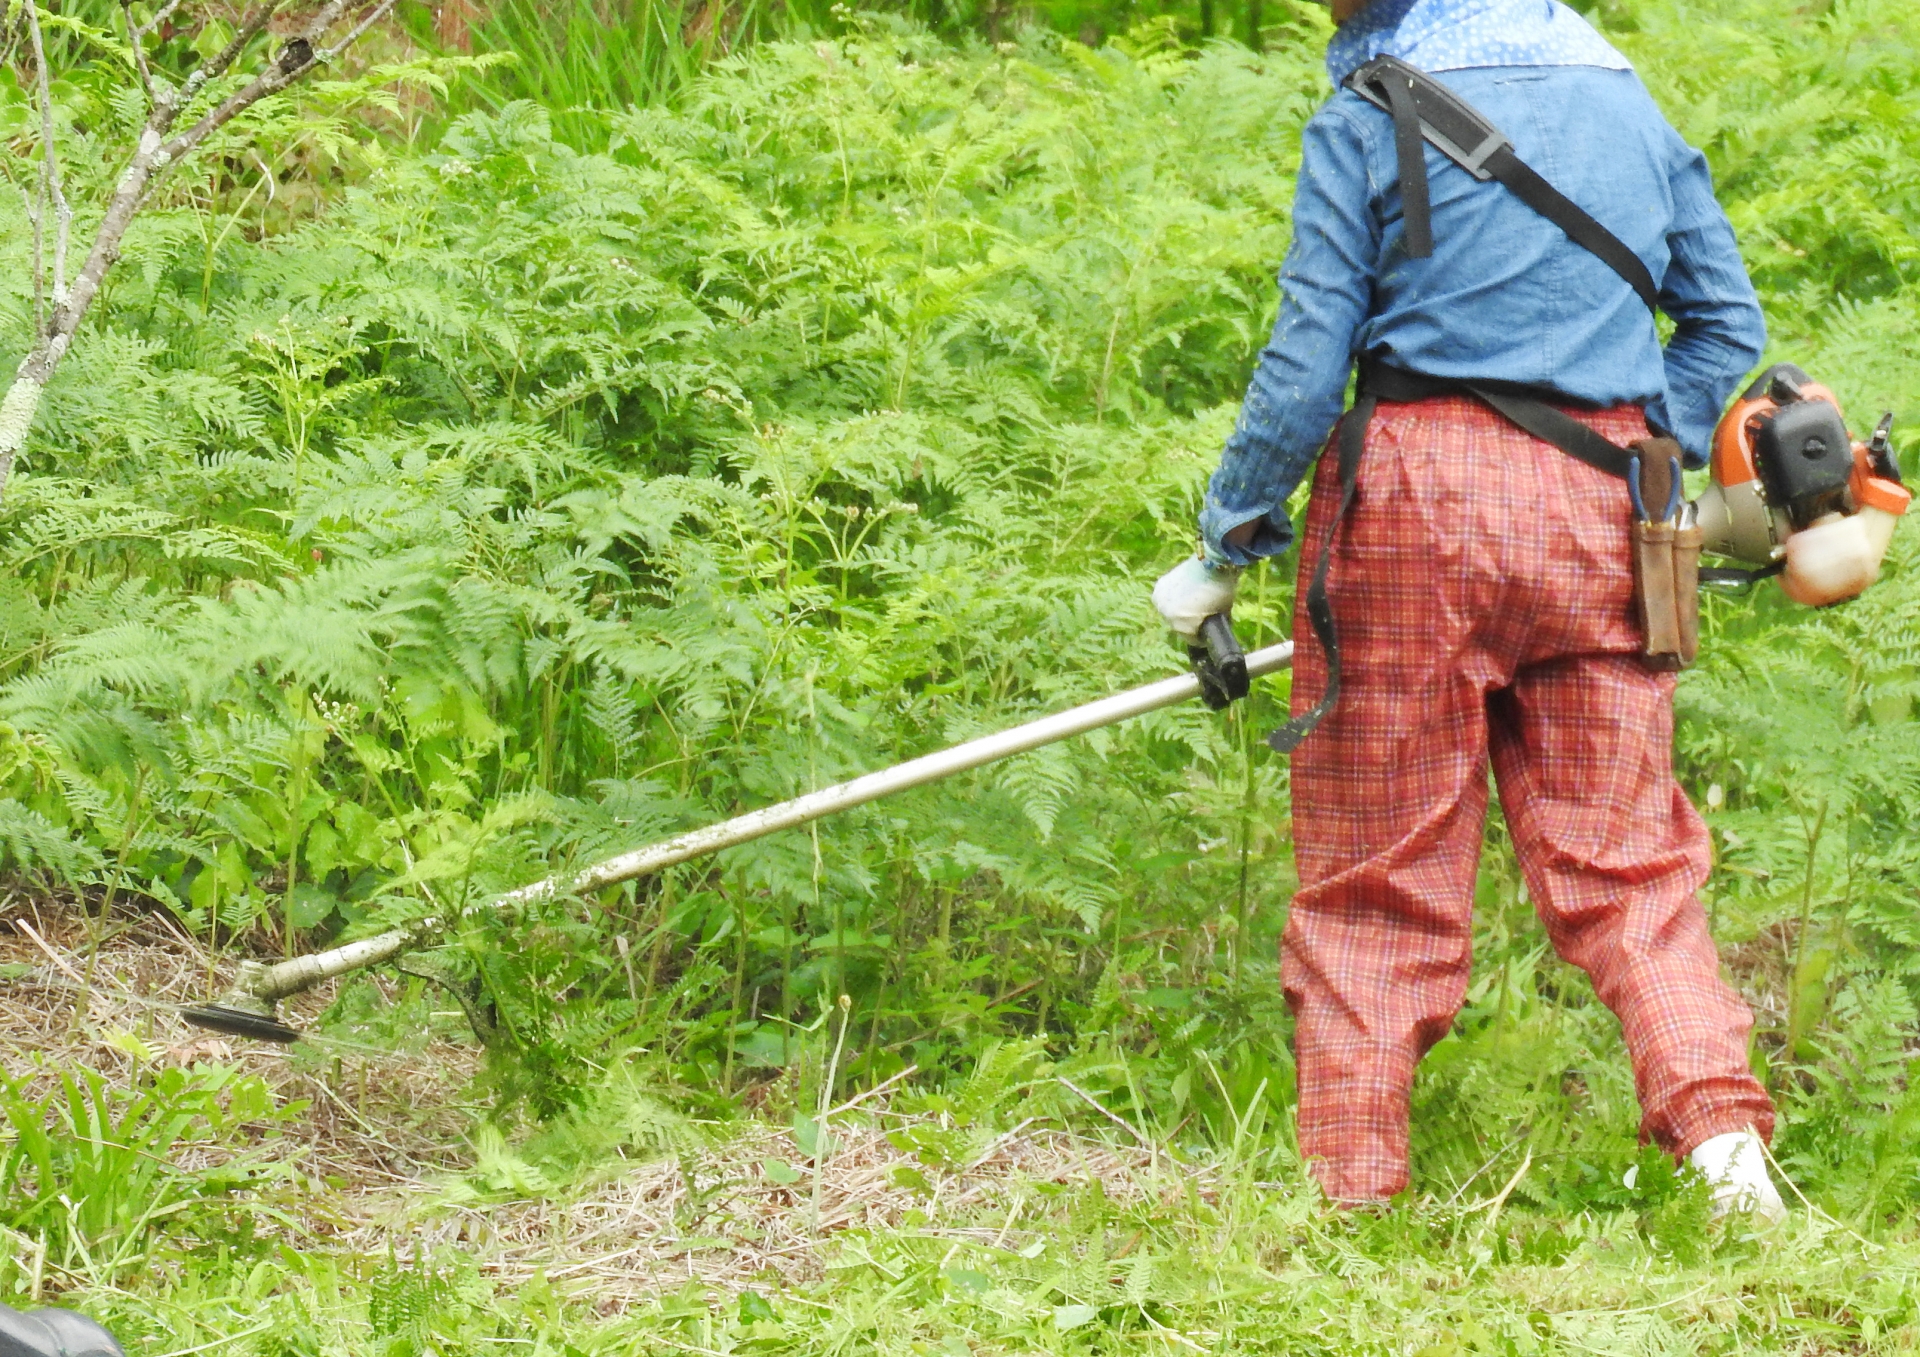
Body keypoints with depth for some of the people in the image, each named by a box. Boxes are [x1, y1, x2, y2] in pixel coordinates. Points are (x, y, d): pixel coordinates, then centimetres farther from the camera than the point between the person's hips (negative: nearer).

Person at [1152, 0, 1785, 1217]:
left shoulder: (1368, 118, -2)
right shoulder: (1629, 98, 13)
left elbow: (1306, 367, -5)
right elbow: (1728, 321, 16)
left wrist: (1224, 547, 4)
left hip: (1420, 489, -3)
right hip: (1598, 508, 3)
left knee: (1377, 868, 3)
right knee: (1622, 853, 8)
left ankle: (1350, 1194, 4)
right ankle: (1721, 1120, -10)